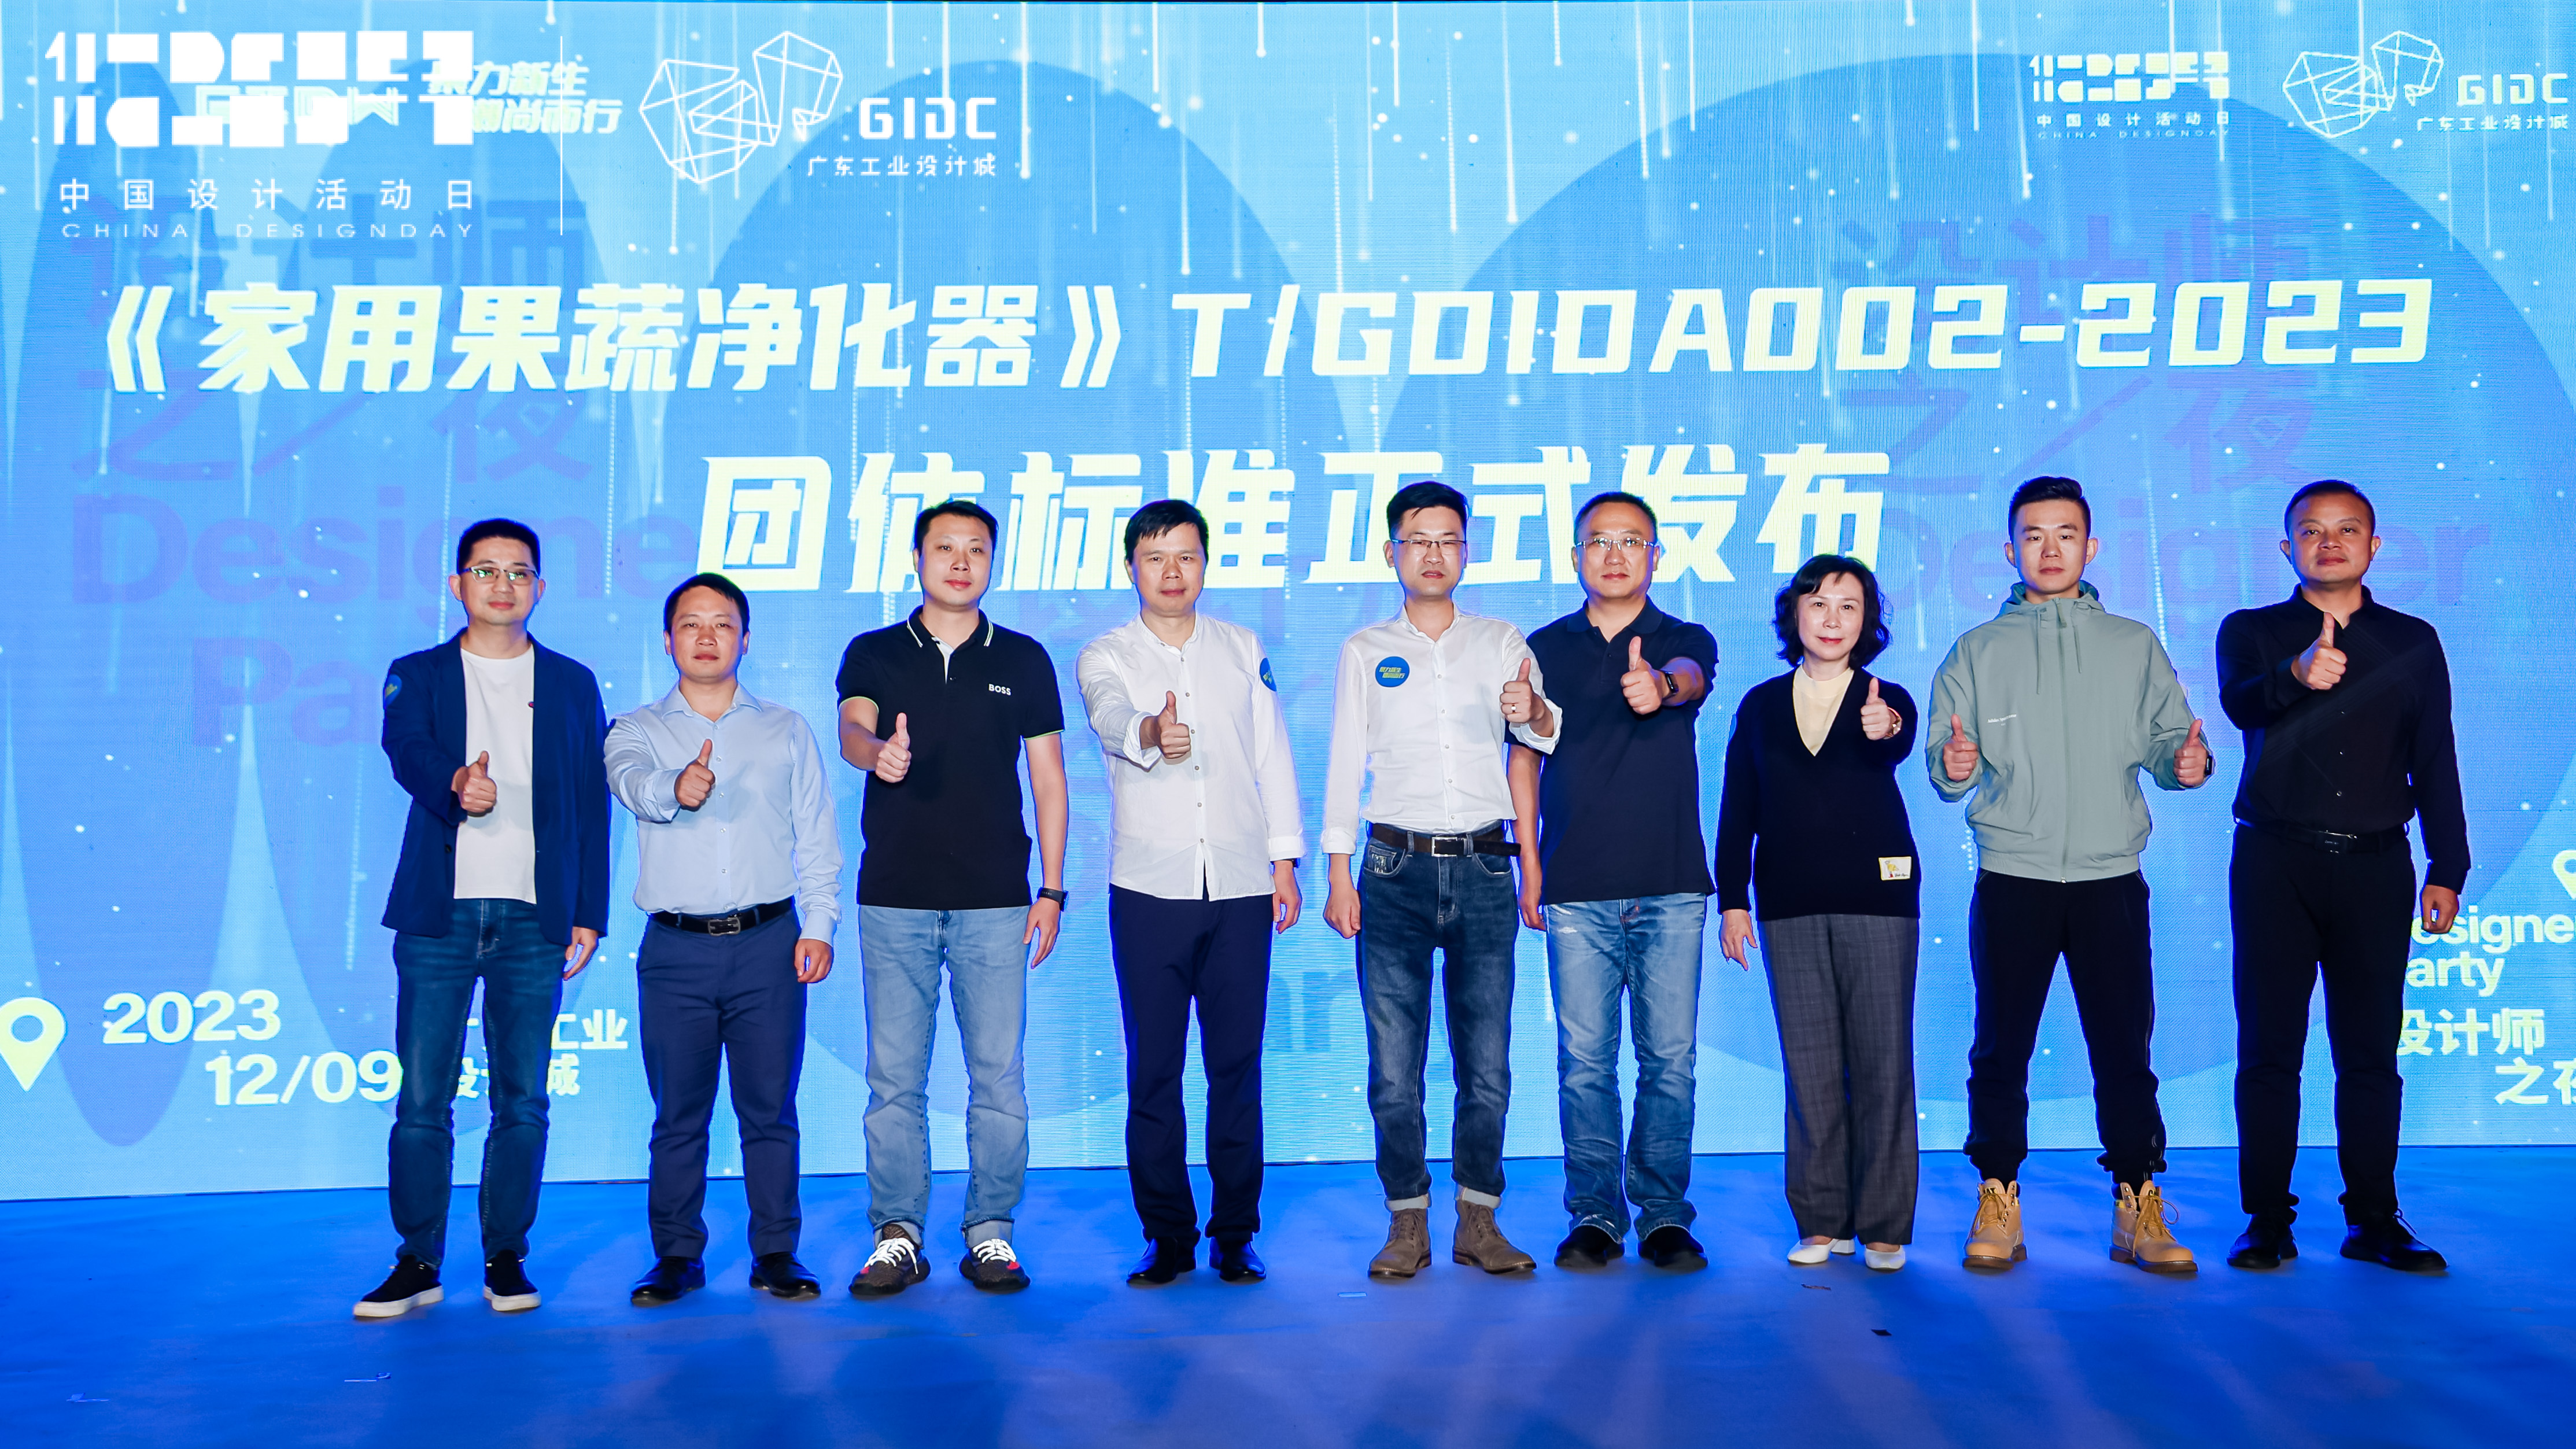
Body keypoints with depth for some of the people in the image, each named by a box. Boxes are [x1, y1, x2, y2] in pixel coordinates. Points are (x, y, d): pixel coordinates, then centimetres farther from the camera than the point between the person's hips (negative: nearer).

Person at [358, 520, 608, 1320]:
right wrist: (456, 788, -36)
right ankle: (418, 1261, 11)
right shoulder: (416, 676, 9)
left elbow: (591, 804, 11)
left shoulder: (572, 684, 12)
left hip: (533, 921, 1)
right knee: (421, 1100, -1)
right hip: (438, 916, -1)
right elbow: (408, 752, -13)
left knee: (522, 1102, 3)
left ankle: (506, 1256, 14)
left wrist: (589, 914, 4)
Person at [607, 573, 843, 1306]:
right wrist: (675, 787, -39)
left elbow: (817, 837, 10)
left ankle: (776, 1253, 11)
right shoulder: (637, 730, 9)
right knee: (678, 1113, 4)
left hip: (767, 944, 0)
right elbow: (634, 784, -15)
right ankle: (677, 1255, 14)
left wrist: (819, 925, -2)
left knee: (770, 1109, 2)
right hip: (675, 949, 0)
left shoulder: (786, 730, 12)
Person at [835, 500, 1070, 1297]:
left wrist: (1052, 888, 2)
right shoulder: (874, 654, 8)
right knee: (894, 1078, 3)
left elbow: (1047, 776, 9)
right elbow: (851, 730, -12)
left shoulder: (1023, 660, 9)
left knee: (998, 1075, 1)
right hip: (895, 898, 0)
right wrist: (880, 752, -37)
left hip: (995, 901, 0)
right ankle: (897, 1235, 13)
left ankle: (990, 1232, 12)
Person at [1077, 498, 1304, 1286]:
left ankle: (1235, 1235, 14)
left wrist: (1285, 860, 6)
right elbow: (1113, 717, -21)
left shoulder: (1243, 649, 12)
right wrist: (1151, 733, -44)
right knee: (1154, 1068, 1)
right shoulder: (1104, 658, 2)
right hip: (1149, 891, -2)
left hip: (1240, 890, 2)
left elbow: (1272, 755, 13)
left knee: (1237, 1065, 4)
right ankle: (1167, 1235, 12)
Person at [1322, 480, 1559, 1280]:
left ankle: (1478, 1221, 13)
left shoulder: (1502, 643, 10)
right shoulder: (1365, 652, 9)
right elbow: (1345, 764, 8)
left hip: (1483, 868, 1)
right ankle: (1407, 1222, 11)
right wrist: (1338, 874, 0)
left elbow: (1552, 736, -1)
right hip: (1396, 869, 0)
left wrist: (1533, 712, -25)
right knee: (1394, 1070, -1)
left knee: (1487, 1065, 1)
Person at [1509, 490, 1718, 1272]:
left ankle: (1664, 1214, 13)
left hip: (1671, 886, -1)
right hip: (1577, 891, 1)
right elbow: (1523, 759, 12)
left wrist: (1660, 684, -43)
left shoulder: (1684, 641, 7)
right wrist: (1529, 863, 4)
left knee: (1670, 1058, 2)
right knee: (1584, 1058, 1)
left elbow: (1691, 675, -18)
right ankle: (1595, 1215, 12)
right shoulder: (1546, 649, 11)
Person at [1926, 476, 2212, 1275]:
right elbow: (1942, 766, 4)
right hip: (2012, 879, 0)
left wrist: (2187, 761, -13)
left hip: (2110, 879, 1)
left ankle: (2139, 1210, 9)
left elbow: (2165, 740, 8)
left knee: (2124, 1049, 1)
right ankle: (1998, 1207, 10)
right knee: (2002, 1050, 1)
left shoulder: (2134, 646, 12)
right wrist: (1952, 766, -18)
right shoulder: (1976, 652, 9)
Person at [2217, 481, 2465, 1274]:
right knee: (2270, 1047, -1)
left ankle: (2375, 1220, 10)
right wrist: (2296, 674, -38)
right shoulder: (2251, 633, 7)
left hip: (2375, 866, 2)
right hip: (2276, 864, -1)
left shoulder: (2413, 642, 13)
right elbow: (2240, 702, -15)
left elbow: (2436, 761, 13)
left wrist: (2448, 869, 5)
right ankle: (2266, 1222, 5)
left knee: (2371, 1050, 2)